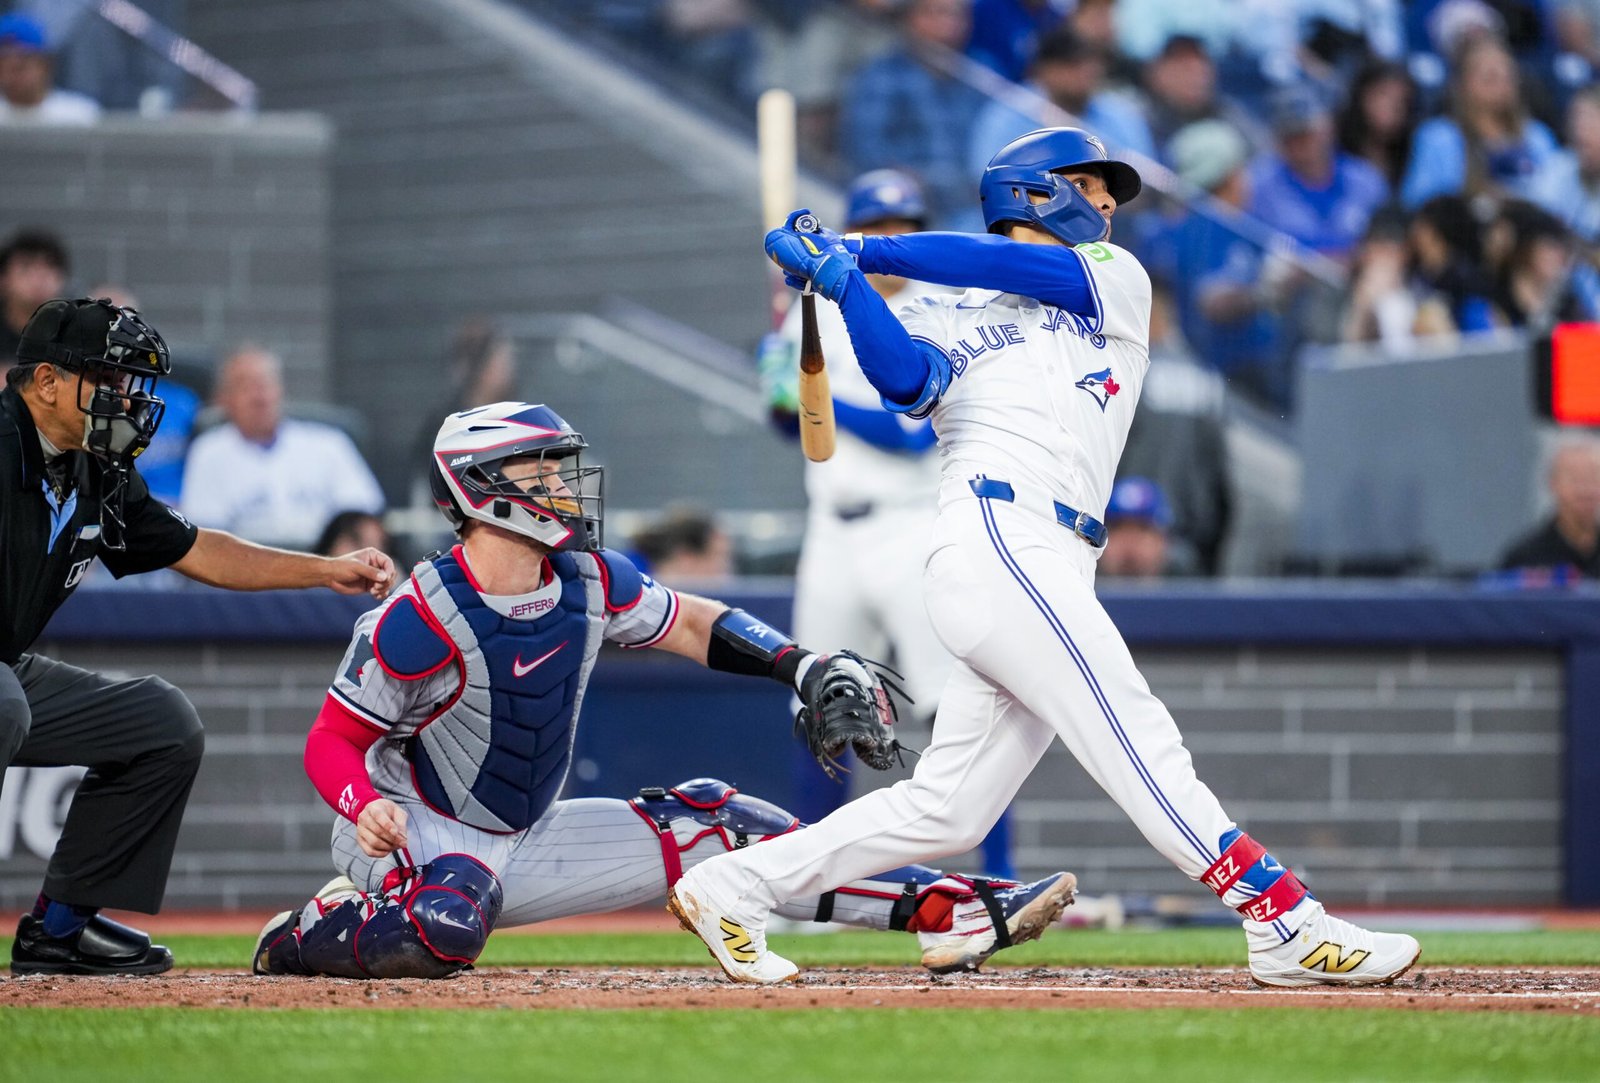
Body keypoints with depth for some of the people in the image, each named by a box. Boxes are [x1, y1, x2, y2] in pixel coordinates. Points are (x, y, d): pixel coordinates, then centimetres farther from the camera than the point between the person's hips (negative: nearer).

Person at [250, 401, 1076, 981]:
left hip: (526, 840, 7)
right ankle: (311, 933, -9)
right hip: (413, 832, -7)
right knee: (443, 931, -42)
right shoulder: (420, 618, -22)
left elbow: (692, 624, 12)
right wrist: (364, 810, -40)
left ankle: (952, 911, -4)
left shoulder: (588, 582, -3)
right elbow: (332, 741, -17)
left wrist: (806, 666, -3)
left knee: (712, 825, -2)